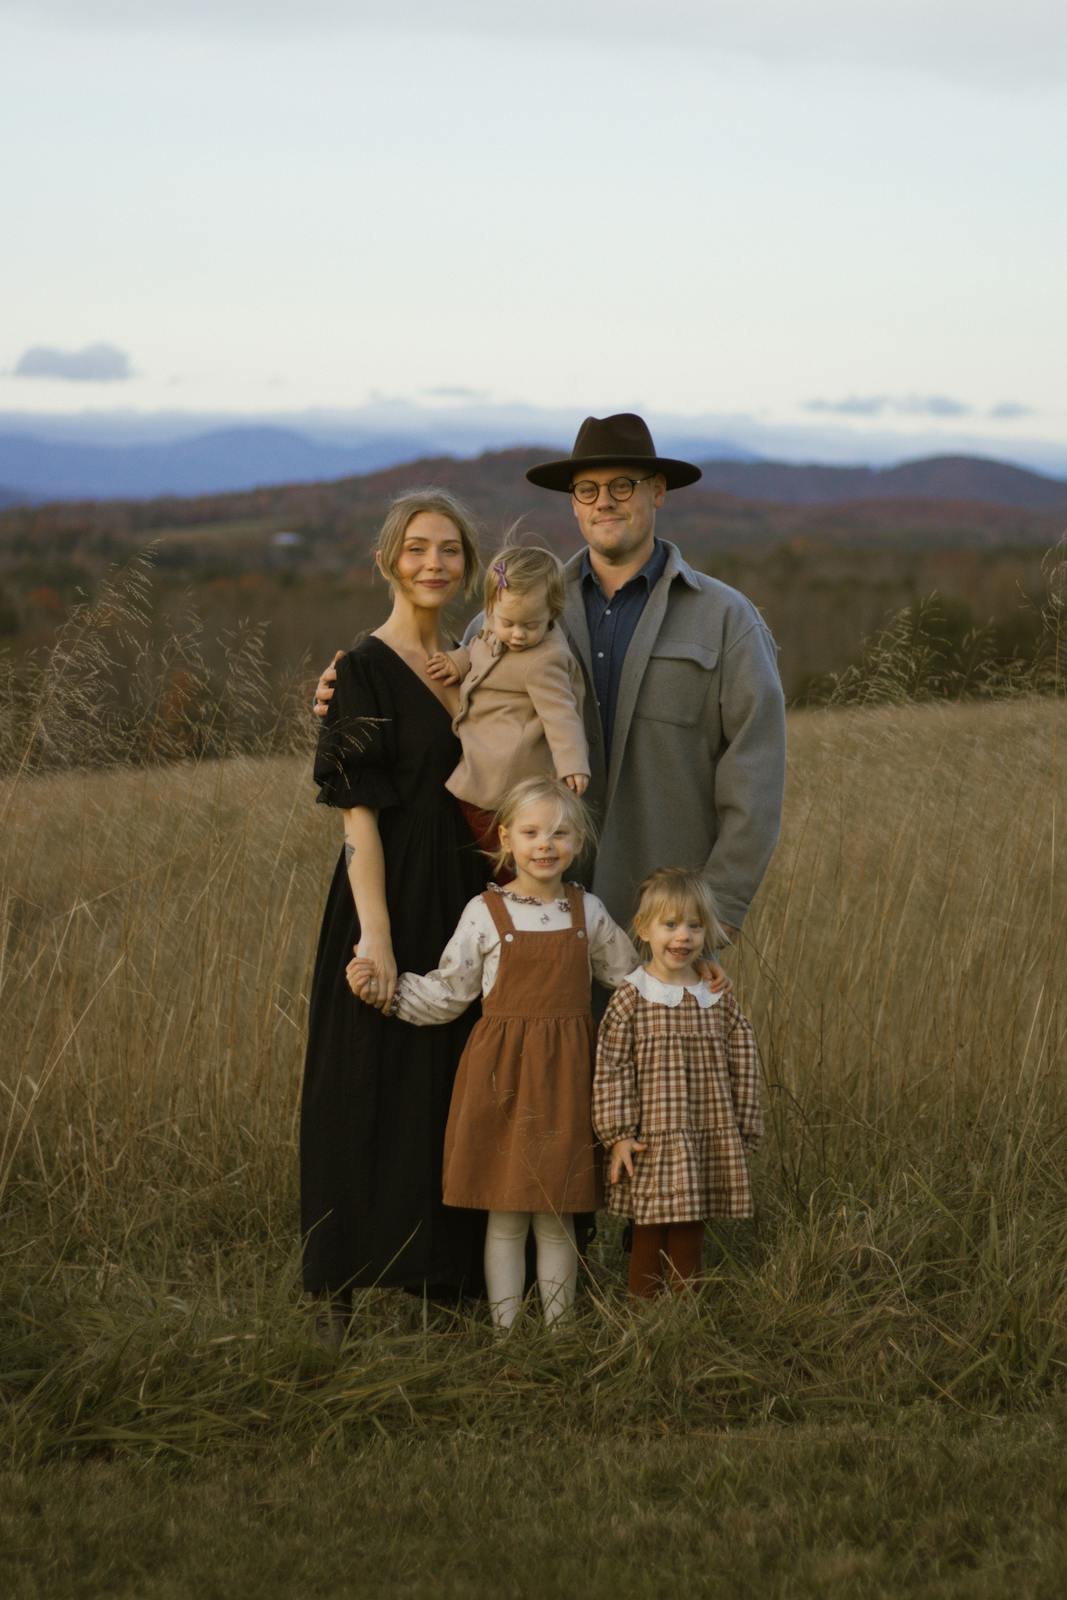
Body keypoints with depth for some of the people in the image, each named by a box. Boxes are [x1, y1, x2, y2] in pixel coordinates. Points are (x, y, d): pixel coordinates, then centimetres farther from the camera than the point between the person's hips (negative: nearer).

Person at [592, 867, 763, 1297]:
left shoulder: (719, 997, 5)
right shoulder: (631, 997, -6)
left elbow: (743, 1066, 10)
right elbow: (611, 1069, -7)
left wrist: (742, 1131, 8)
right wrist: (618, 1134, -11)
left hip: (710, 1141, 4)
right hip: (652, 1141, -3)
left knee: (689, 1236, 10)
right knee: (649, 1235, 2)